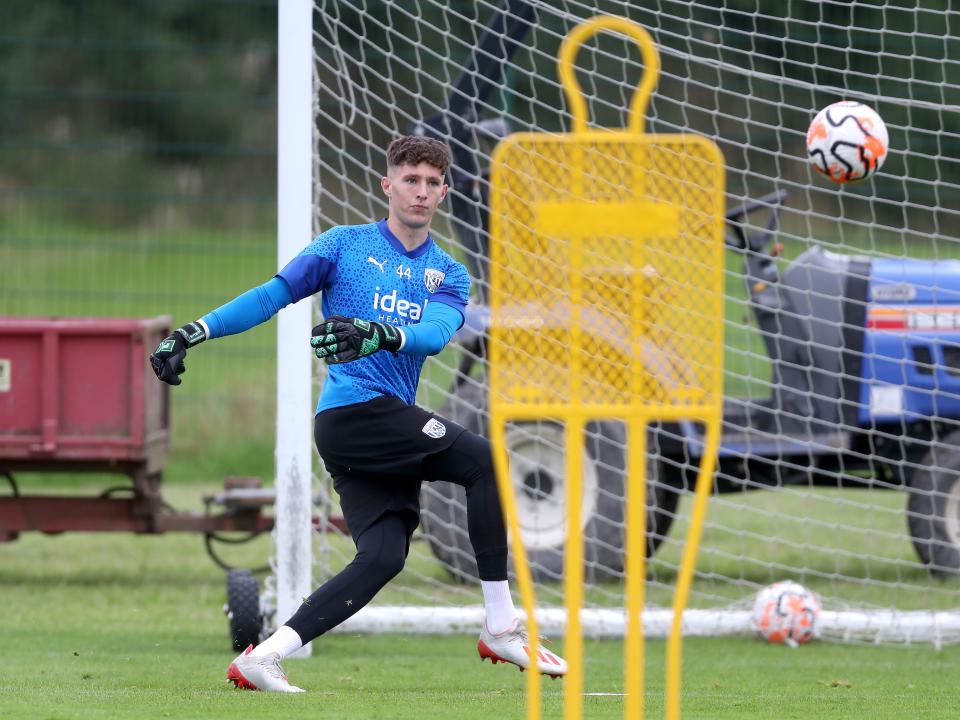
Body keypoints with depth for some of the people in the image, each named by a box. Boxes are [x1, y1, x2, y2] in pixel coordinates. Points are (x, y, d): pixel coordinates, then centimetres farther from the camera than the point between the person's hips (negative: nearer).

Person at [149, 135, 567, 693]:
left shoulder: (449, 275, 15)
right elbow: (272, 296, 2)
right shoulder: (347, 245, 6)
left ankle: (263, 659, -6)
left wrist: (382, 335, -29)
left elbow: (436, 332, -6)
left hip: (387, 426, 6)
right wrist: (195, 332, -9)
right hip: (352, 410, -6)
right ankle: (501, 628, -16)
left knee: (383, 555, -9)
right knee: (486, 460, -17)